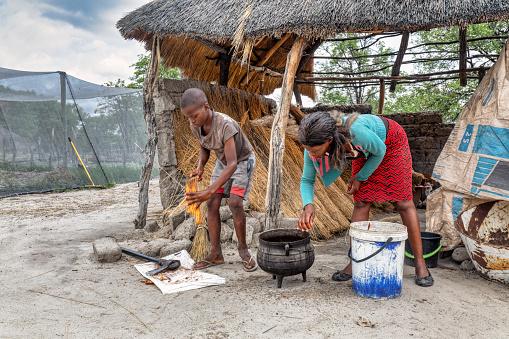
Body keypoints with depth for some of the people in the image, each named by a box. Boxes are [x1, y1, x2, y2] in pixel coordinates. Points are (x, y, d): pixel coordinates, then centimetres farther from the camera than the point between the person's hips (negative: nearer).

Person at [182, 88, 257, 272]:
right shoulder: (195, 126, -17)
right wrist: (200, 167, -17)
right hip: (222, 161, 6)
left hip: (243, 160, -6)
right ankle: (216, 254, 3)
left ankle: (243, 250, -1)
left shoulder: (226, 125, -38)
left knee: (235, 203, -21)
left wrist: (209, 191, -51)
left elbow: (232, 164, -43)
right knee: (212, 204, -5)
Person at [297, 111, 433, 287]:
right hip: (365, 150, 4)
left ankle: (420, 263, 8)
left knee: (403, 203, -3)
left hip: (391, 143, -4)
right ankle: (355, 263, 3)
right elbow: (307, 180, -16)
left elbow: (379, 151, -22)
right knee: (361, 203, -3)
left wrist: (360, 177, -14)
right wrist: (308, 206, -34)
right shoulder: (314, 143, -28)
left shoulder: (354, 131, -45)